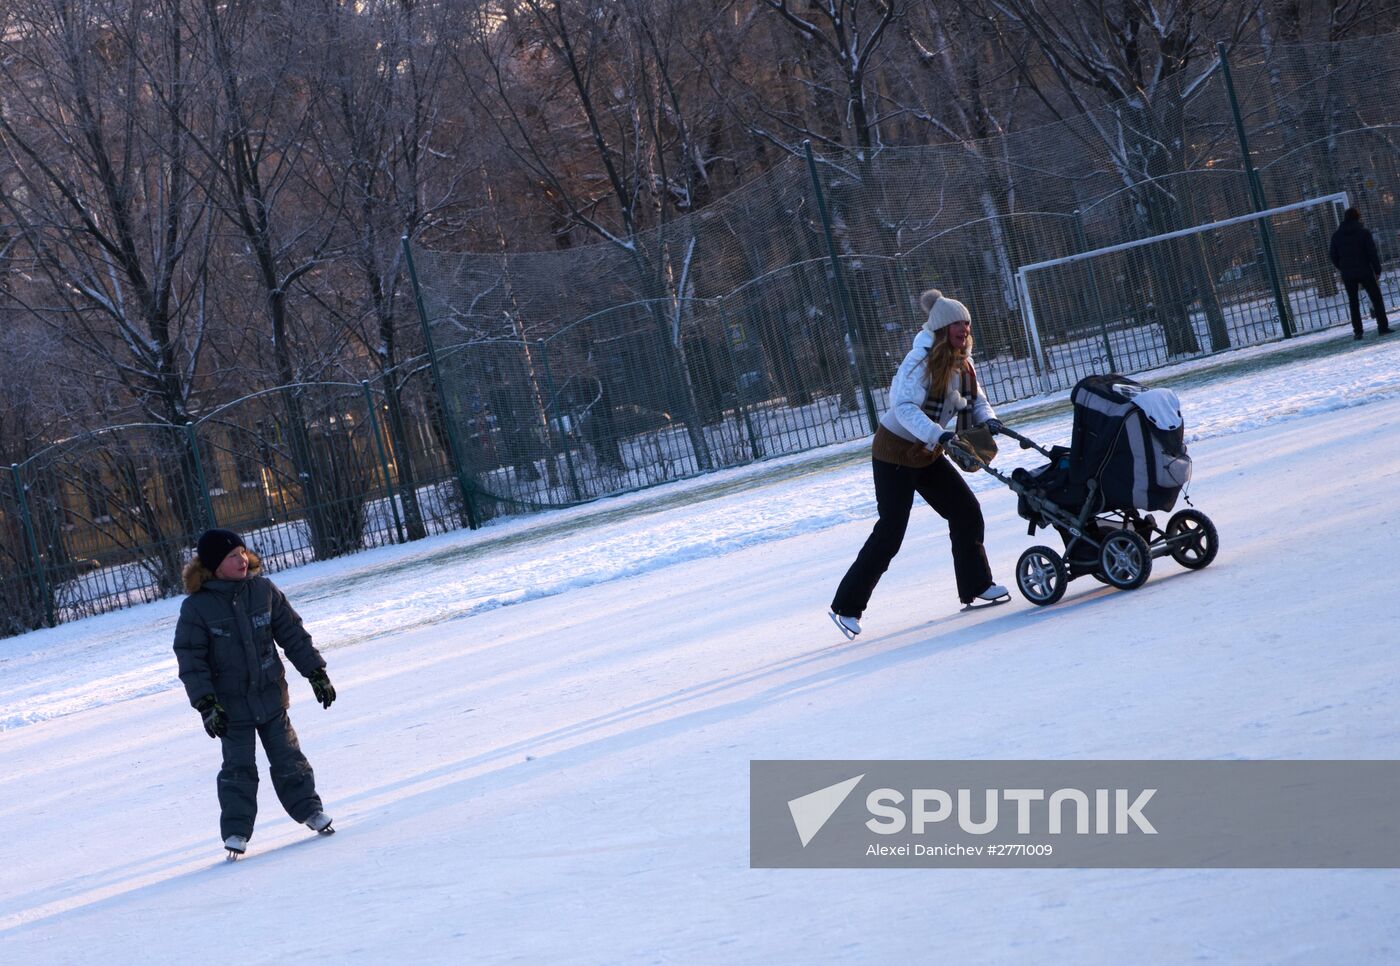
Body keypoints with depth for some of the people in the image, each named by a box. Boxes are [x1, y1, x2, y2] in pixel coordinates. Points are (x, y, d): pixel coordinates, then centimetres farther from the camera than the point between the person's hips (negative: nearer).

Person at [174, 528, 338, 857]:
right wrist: (206, 705, -16)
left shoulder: (263, 590, -3)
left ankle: (308, 809, 26)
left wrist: (317, 673, 6)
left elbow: (292, 633, 5)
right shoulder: (196, 608, -13)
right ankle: (236, 831, 12)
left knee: (287, 758, 11)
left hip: (270, 696, 3)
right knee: (239, 768, 2)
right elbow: (190, 660, -11)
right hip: (231, 705, -3)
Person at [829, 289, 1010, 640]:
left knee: (966, 512, 5)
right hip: (894, 453, -8)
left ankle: (976, 587, 21)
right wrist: (939, 435, -46)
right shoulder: (920, 361, -24)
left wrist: (988, 420, -14)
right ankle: (846, 606, -2)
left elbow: (976, 401, 9)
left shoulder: (962, 364, 2)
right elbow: (905, 407, -35)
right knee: (890, 532, -10)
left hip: (927, 454, 8)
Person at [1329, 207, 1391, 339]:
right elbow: (1372, 253, -9)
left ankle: (1357, 331, 5)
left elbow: (1333, 256, 8)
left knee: (1353, 303, 9)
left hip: (1347, 274, 3)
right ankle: (1383, 327, -1)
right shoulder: (1364, 232, -6)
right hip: (1365, 272, -3)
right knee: (1376, 299, 5)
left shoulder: (1337, 235, 5)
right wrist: (1377, 270, -2)